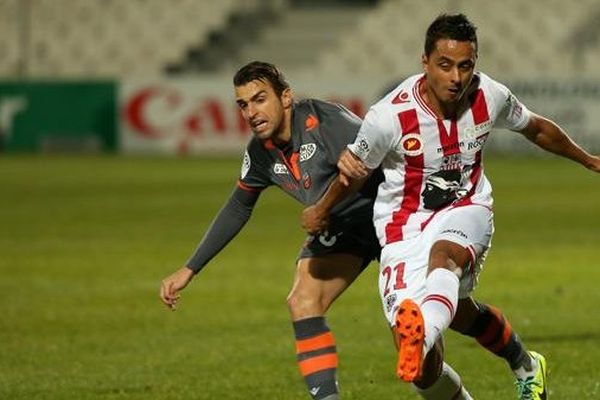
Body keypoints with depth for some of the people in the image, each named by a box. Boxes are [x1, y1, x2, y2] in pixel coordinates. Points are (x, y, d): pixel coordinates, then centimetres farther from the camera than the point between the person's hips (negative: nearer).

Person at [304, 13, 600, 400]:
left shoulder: (490, 97, -8)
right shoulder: (390, 116, -18)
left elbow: (537, 128, 16)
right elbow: (355, 168, 3)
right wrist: (322, 211, 20)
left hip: (465, 212, 1)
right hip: (405, 229, -1)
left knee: (443, 255, -40)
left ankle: (423, 336, -71)